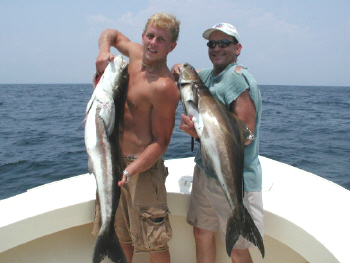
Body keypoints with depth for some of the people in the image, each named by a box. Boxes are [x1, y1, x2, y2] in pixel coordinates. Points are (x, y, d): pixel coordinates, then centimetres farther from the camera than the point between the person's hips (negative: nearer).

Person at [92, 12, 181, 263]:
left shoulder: (164, 87, -21)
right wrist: (104, 52, -1)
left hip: (143, 167, -8)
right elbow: (111, 33, 22)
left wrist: (129, 171, -29)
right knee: (121, 233, 21)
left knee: (154, 242, 4)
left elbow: (161, 143, -19)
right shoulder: (136, 52, 2)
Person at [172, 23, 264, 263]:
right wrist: (177, 72, 3)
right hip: (205, 170, 8)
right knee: (202, 232, 18)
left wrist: (202, 133, -31)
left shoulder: (237, 77, -15)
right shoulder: (206, 76, 9)